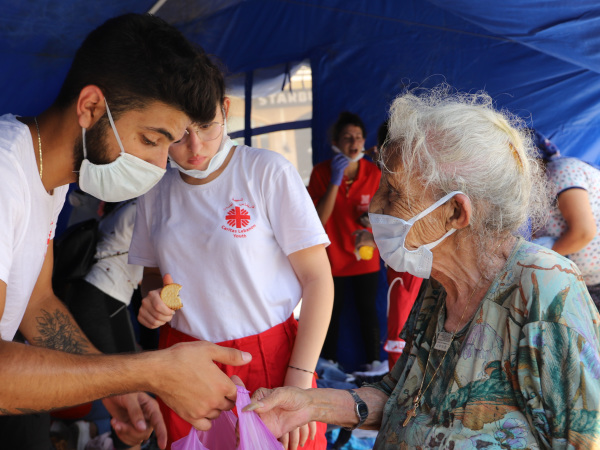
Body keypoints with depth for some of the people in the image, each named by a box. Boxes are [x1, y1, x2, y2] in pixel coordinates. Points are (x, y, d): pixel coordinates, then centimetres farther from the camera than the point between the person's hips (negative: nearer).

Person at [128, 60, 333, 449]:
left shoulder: (269, 172, -10)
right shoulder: (157, 192, 4)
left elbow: (317, 278, -9)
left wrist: (299, 381, -15)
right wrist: (153, 298, -6)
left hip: (269, 359, -3)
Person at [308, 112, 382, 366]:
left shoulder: (372, 173, -4)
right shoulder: (321, 172, -11)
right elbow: (319, 219, -20)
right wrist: (335, 181, -26)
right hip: (333, 256, -1)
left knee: (368, 310, 9)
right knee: (332, 311, 10)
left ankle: (374, 363, 21)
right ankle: (329, 363, 25)